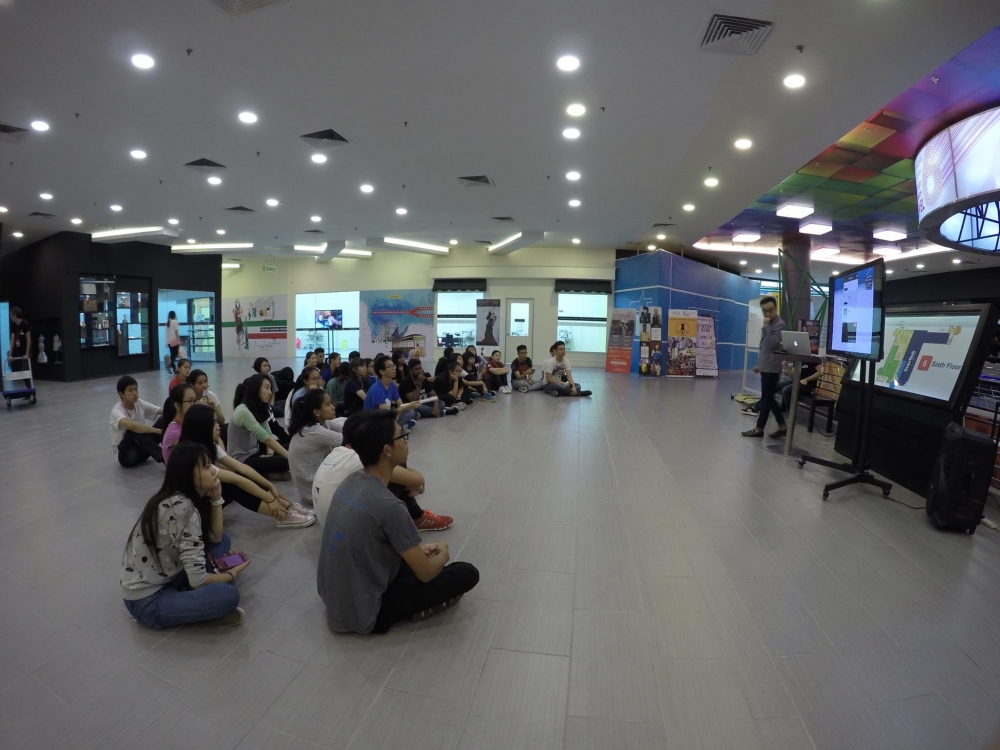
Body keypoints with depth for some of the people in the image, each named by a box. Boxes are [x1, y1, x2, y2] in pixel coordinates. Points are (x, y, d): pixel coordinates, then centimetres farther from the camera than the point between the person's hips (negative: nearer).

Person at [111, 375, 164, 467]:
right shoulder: (117, 410, -21)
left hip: (141, 450, 5)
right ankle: (163, 457, -39)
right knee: (134, 430, -36)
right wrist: (160, 431, -49)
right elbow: (131, 425, -43)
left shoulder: (140, 404, -3)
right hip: (126, 454, -5)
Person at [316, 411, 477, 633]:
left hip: (333, 597, 8)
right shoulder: (388, 506, -29)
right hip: (361, 613, -8)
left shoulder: (350, 482, -4)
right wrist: (443, 554, 4)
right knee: (467, 574, -8)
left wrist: (418, 549, 12)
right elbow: (425, 574, -17)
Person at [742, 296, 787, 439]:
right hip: (766, 367, 9)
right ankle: (782, 426, 18)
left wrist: (766, 327, -21)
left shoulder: (780, 324, -12)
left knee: (765, 399, -1)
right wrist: (759, 364, 23)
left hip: (772, 368, -9)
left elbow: (772, 344, -24)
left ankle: (759, 429, 7)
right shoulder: (769, 324, 17)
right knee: (769, 398, 12)